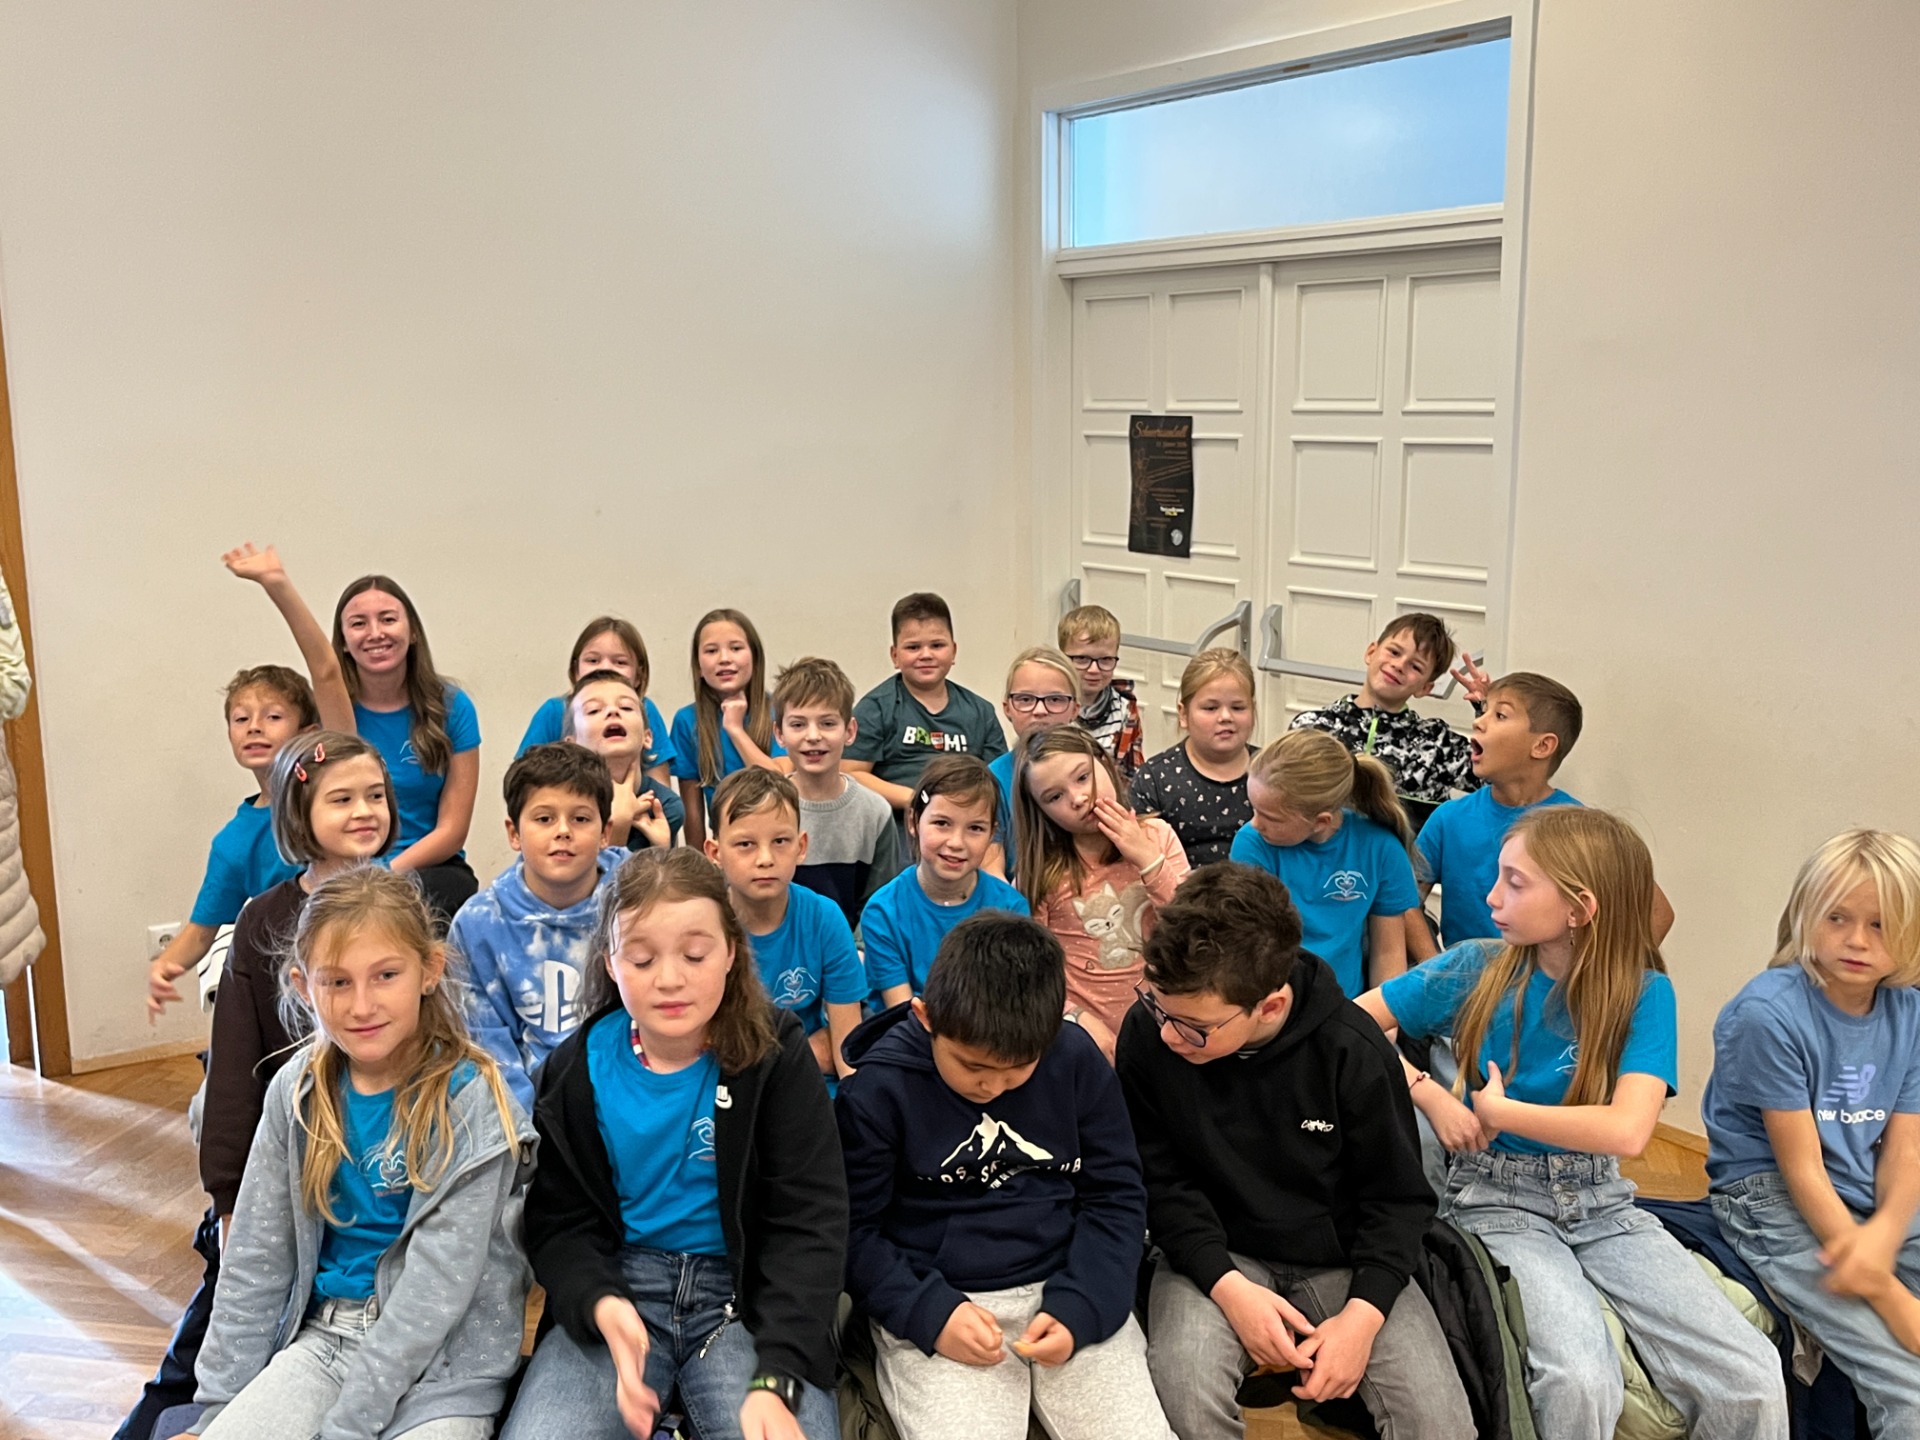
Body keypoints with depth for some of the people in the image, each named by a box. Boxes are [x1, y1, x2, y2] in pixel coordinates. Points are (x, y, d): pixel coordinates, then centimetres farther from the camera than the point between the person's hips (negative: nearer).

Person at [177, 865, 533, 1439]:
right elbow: (255, 1259, 6)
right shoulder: (298, 1091, -1)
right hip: (323, 1333, 4)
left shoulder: (467, 1101, -16)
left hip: (441, 1357, -3)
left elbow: (437, 1286, -17)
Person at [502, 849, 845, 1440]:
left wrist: (776, 1377, -25)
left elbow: (809, 1220, -11)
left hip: (745, 1294, -1)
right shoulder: (578, 1070, -1)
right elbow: (560, 1221, 1)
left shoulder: (777, 1056, -7)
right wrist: (602, 1305, -23)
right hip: (616, 1287, 2)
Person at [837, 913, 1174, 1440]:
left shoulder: (1078, 1060, -3)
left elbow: (1117, 1197, 3)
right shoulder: (879, 1087, -9)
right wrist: (929, 1313, -17)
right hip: (936, 1301, -1)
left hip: (1065, 1290, 2)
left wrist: (1080, 1308, -11)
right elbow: (851, 1232, -4)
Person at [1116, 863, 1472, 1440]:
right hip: (1216, 1255, 0)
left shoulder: (1353, 1050, -16)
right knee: (1185, 1392, -31)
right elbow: (1160, 1178, -6)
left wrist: (1364, 1314, -16)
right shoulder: (1147, 1034, -16)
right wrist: (1227, 1285, -19)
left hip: (1344, 1259, 1)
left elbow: (1398, 1195, -4)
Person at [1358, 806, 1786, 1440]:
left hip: (1599, 1201, 1)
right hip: (1498, 1200, -1)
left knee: (1752, 1381, -18)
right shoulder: (1477, 970, -5)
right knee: (1578, 1381, -29)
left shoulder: (1643, 993, -8)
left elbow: (1626, 1130, -23)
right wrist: (1428, 1094, -12)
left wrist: (1498, 1110, -14)